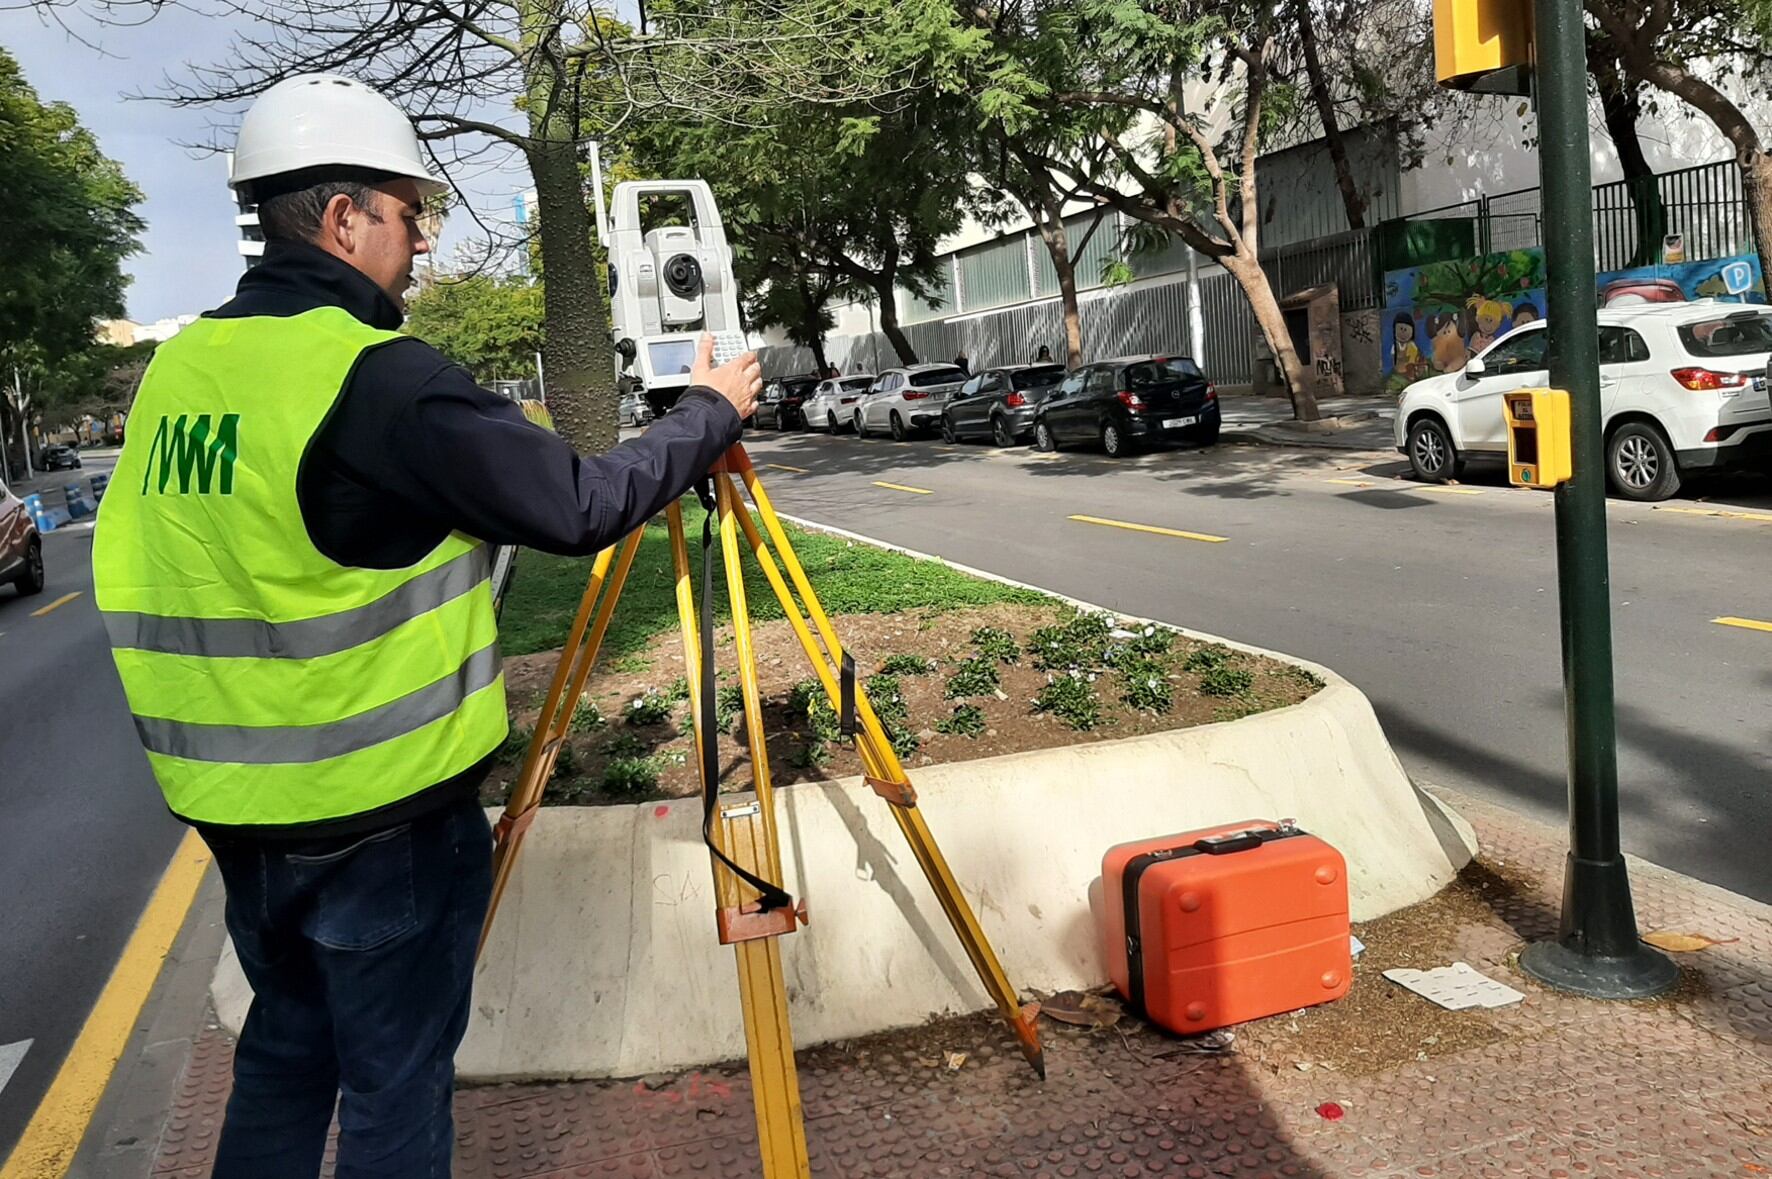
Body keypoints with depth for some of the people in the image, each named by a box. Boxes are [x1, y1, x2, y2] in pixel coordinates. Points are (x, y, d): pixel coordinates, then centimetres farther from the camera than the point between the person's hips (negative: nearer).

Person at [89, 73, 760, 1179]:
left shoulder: (177, 367, 5)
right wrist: (710, 413, -2)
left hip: (239, 806, 8)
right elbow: (582, 507, -18)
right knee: (396, 1085, 10)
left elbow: (147, 580, 14)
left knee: (286, 1051, 25)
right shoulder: (380, 377, -20)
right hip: (384, 813, -7)